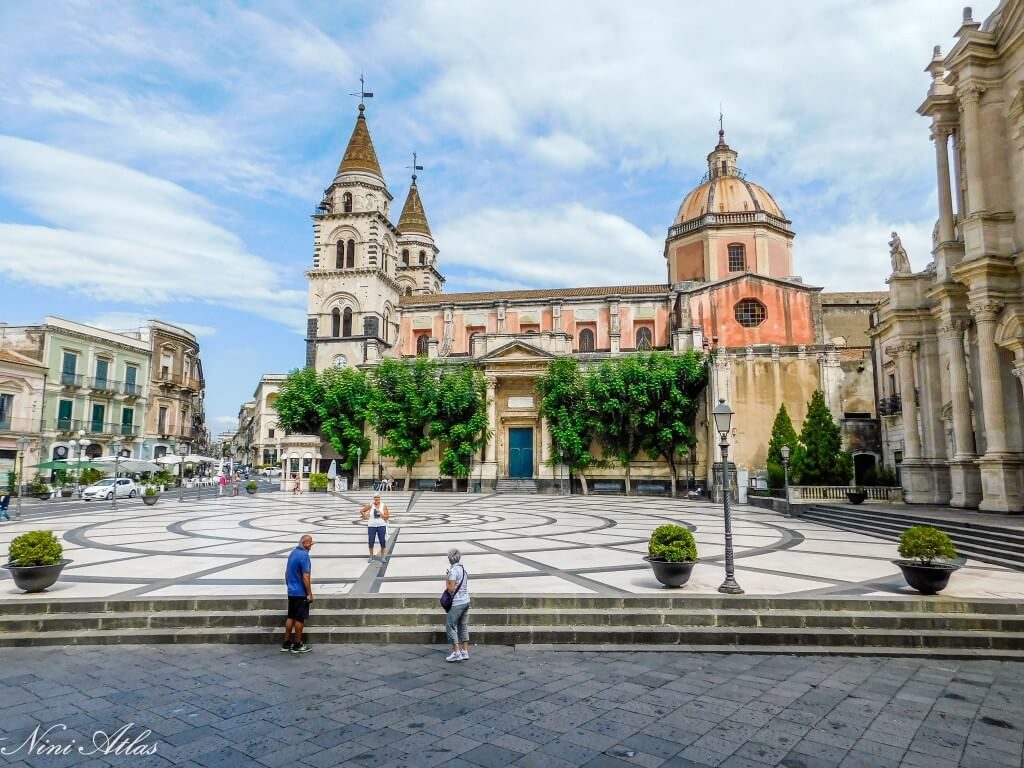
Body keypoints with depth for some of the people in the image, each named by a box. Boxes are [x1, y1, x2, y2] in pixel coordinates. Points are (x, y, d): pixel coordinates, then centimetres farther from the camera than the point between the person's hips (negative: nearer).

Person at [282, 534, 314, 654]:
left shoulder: (293, 553, 8)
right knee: (300, 619, 1)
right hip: (301, 593, -8)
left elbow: (287, 573, 17)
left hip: (291, 592, 9)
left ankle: (286, 644, 19)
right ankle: (297, 645, 9)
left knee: (291, 617, 14)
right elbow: (305, 577, -21)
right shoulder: (304, 555, -19)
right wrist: (310, 594, -15)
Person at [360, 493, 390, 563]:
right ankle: (371, 557, 19)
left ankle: (382, 557, 16)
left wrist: (381, 515, -18)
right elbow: (361, 511, 11)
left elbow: (388, 517, -1)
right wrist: (366, 516, 1)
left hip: (381, 526, 0)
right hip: (371, 526, 0)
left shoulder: (383, 506, -1)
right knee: (370, 542, 2)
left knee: (383, 542, 1)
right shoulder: (370, 506, 0)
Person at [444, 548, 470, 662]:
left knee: (451, 626, 1)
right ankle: (465, 652, 14)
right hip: (466, 601, 8)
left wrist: (446, 581, -4)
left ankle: (456, 652, 0)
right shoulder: (463, 568, 9)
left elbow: (451, 589, -20)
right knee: (463, 627, 12)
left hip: (457, 603, -8)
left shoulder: (453, 570, -17)